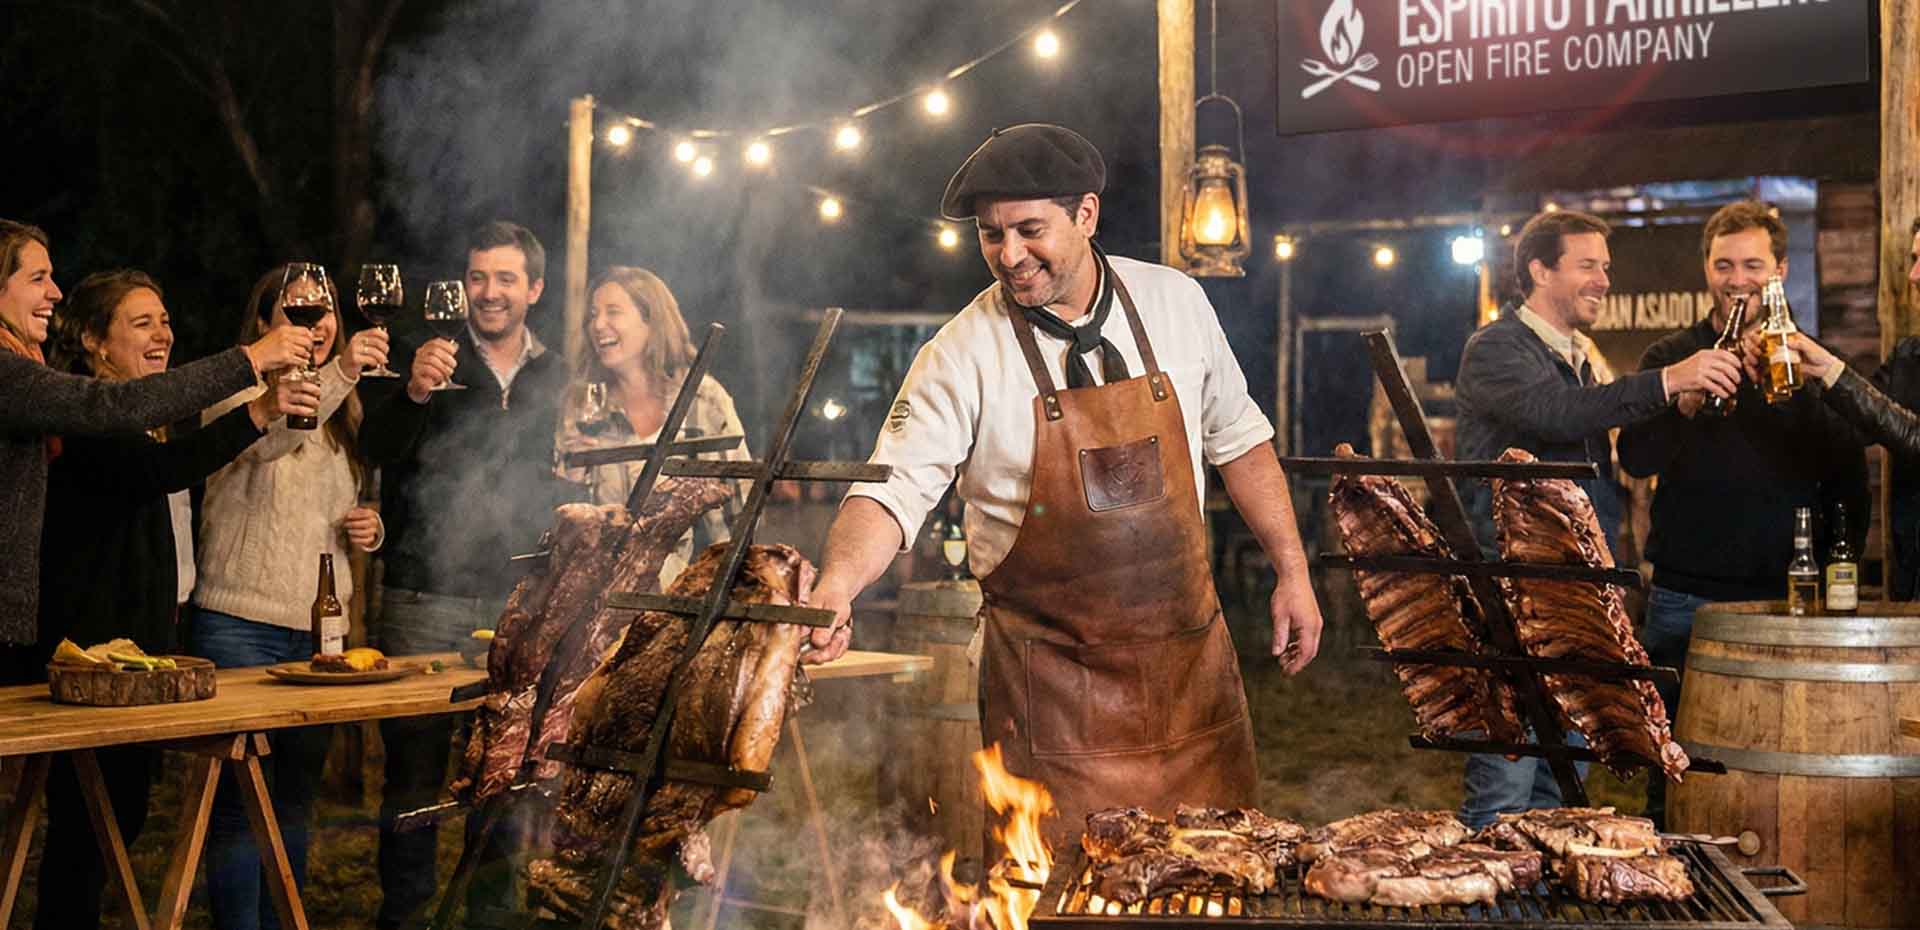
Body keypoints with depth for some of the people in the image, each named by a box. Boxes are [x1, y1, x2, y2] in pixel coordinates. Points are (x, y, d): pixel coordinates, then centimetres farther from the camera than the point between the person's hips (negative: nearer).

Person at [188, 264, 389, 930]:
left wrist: (367, 529, 3)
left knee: (296, 795, 13)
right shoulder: (237, 392, -5)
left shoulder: (337, 416, 17)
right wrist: (340, 374, -44)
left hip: (318, 627, 7)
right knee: (240, 800, -6)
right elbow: (272, 435, -29)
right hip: (241, 625, -7)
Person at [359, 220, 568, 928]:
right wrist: (413, 393, -32)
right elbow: (376, 449, -12)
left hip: (519, 605, 3)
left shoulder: (558, 379, 12)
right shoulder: (433, 360, 2)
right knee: (414, 771, 0)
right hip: (425, 603, -3)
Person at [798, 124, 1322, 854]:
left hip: (1190, 653, 3)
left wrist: (1292, 572, 10)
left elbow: (1236, 439, 11)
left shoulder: (1175, 302, 1)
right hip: (1052, 676, -3)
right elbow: (895, 488, -15)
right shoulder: (963, 355, -10)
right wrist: (838, 583, -34)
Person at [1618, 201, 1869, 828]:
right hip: (1684, 597, 0)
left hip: (1785, 597, 0)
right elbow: (1636, 460, -8)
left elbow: (1848, 485, 10)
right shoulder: (1671, 358, 5)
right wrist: (1687, 403, -26)